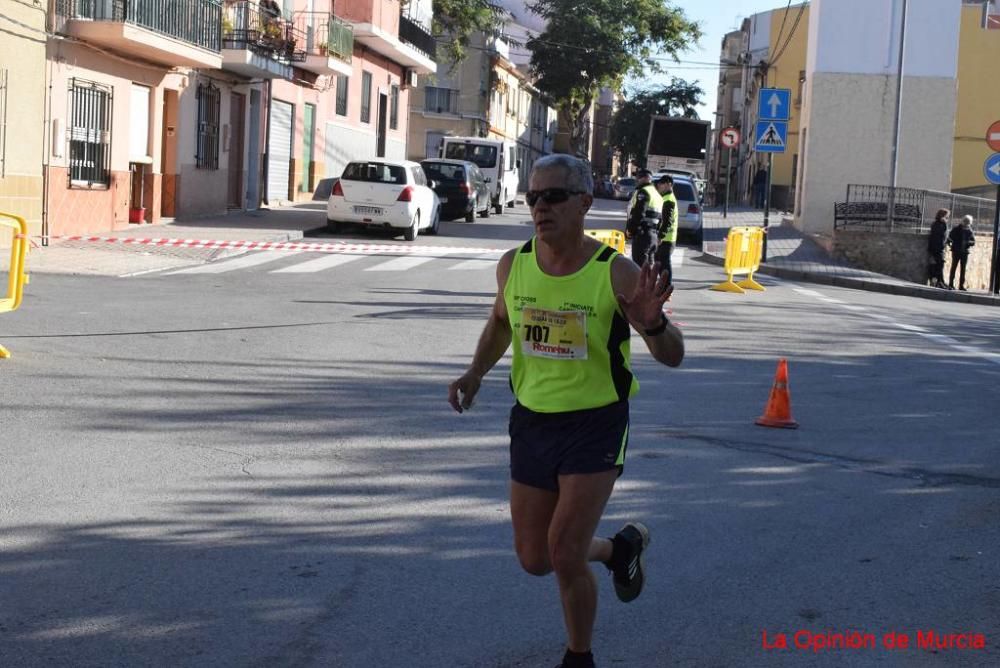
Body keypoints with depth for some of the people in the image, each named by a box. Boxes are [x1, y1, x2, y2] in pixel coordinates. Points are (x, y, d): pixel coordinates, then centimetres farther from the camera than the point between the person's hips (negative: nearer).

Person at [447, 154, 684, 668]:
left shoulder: (616, 273, -17)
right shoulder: (513, 265, -4)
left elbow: (672, 357, -14)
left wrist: (653, 324, -36)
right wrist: (476, 373, 2)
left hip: (595, 426, -5)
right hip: (531, 420, 5)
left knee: (564, 555, -11)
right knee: (534, 559, 12)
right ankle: (621, 547, 42)